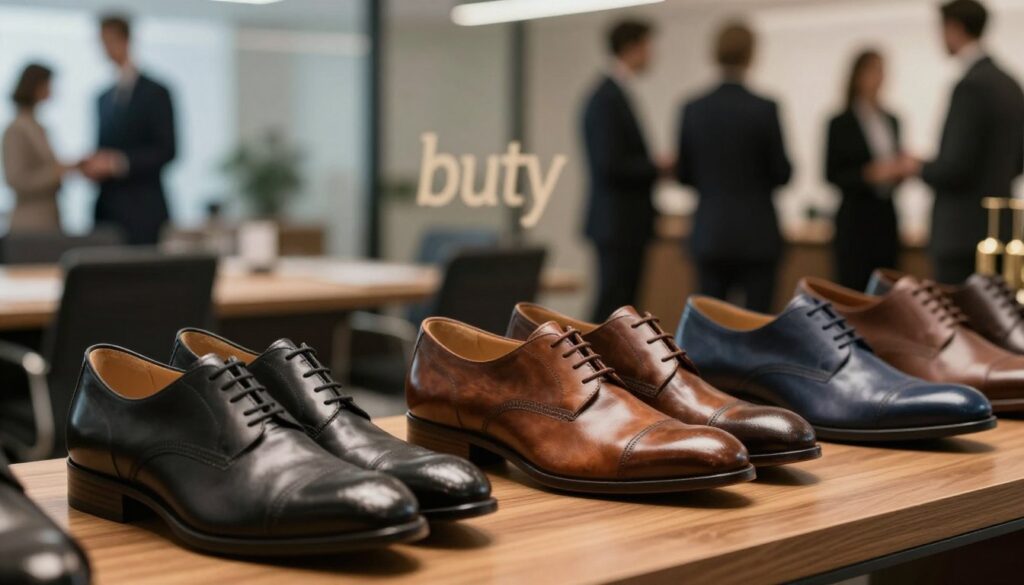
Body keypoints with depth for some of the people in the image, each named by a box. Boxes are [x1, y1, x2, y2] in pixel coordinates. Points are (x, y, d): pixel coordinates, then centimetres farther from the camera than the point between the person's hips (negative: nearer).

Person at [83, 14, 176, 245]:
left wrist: (117, 162, -17)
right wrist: (94, 164, -1)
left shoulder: (155, 92, -2)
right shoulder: (104, 98, 18)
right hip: (107, 209, 6)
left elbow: (166, 150, -10)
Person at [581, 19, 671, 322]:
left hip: (625, 221, 10)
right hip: (617, 222, -10)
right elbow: (610, 165, -23)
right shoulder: (607, 99, -17)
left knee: (623, 304, 11)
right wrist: (657, 168, -11)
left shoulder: (616, 95, 14)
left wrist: (653, 168, 9)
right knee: (613, 306, -7)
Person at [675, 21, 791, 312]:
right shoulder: (764, 109, -10)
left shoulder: (693, 109, 0)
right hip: (756, 233, -3)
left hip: (708, 233, 3)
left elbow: (684, 175, 6)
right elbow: (782, 174, -5)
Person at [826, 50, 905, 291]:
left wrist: (897, 171, -1)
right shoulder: (841, 124, -4)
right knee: (854, 287, -8)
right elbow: (832, 174, -7)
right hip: (856, 217, -5)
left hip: (885, 216, 5)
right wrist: (869, 174, -20)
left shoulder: (892, 121, 14)